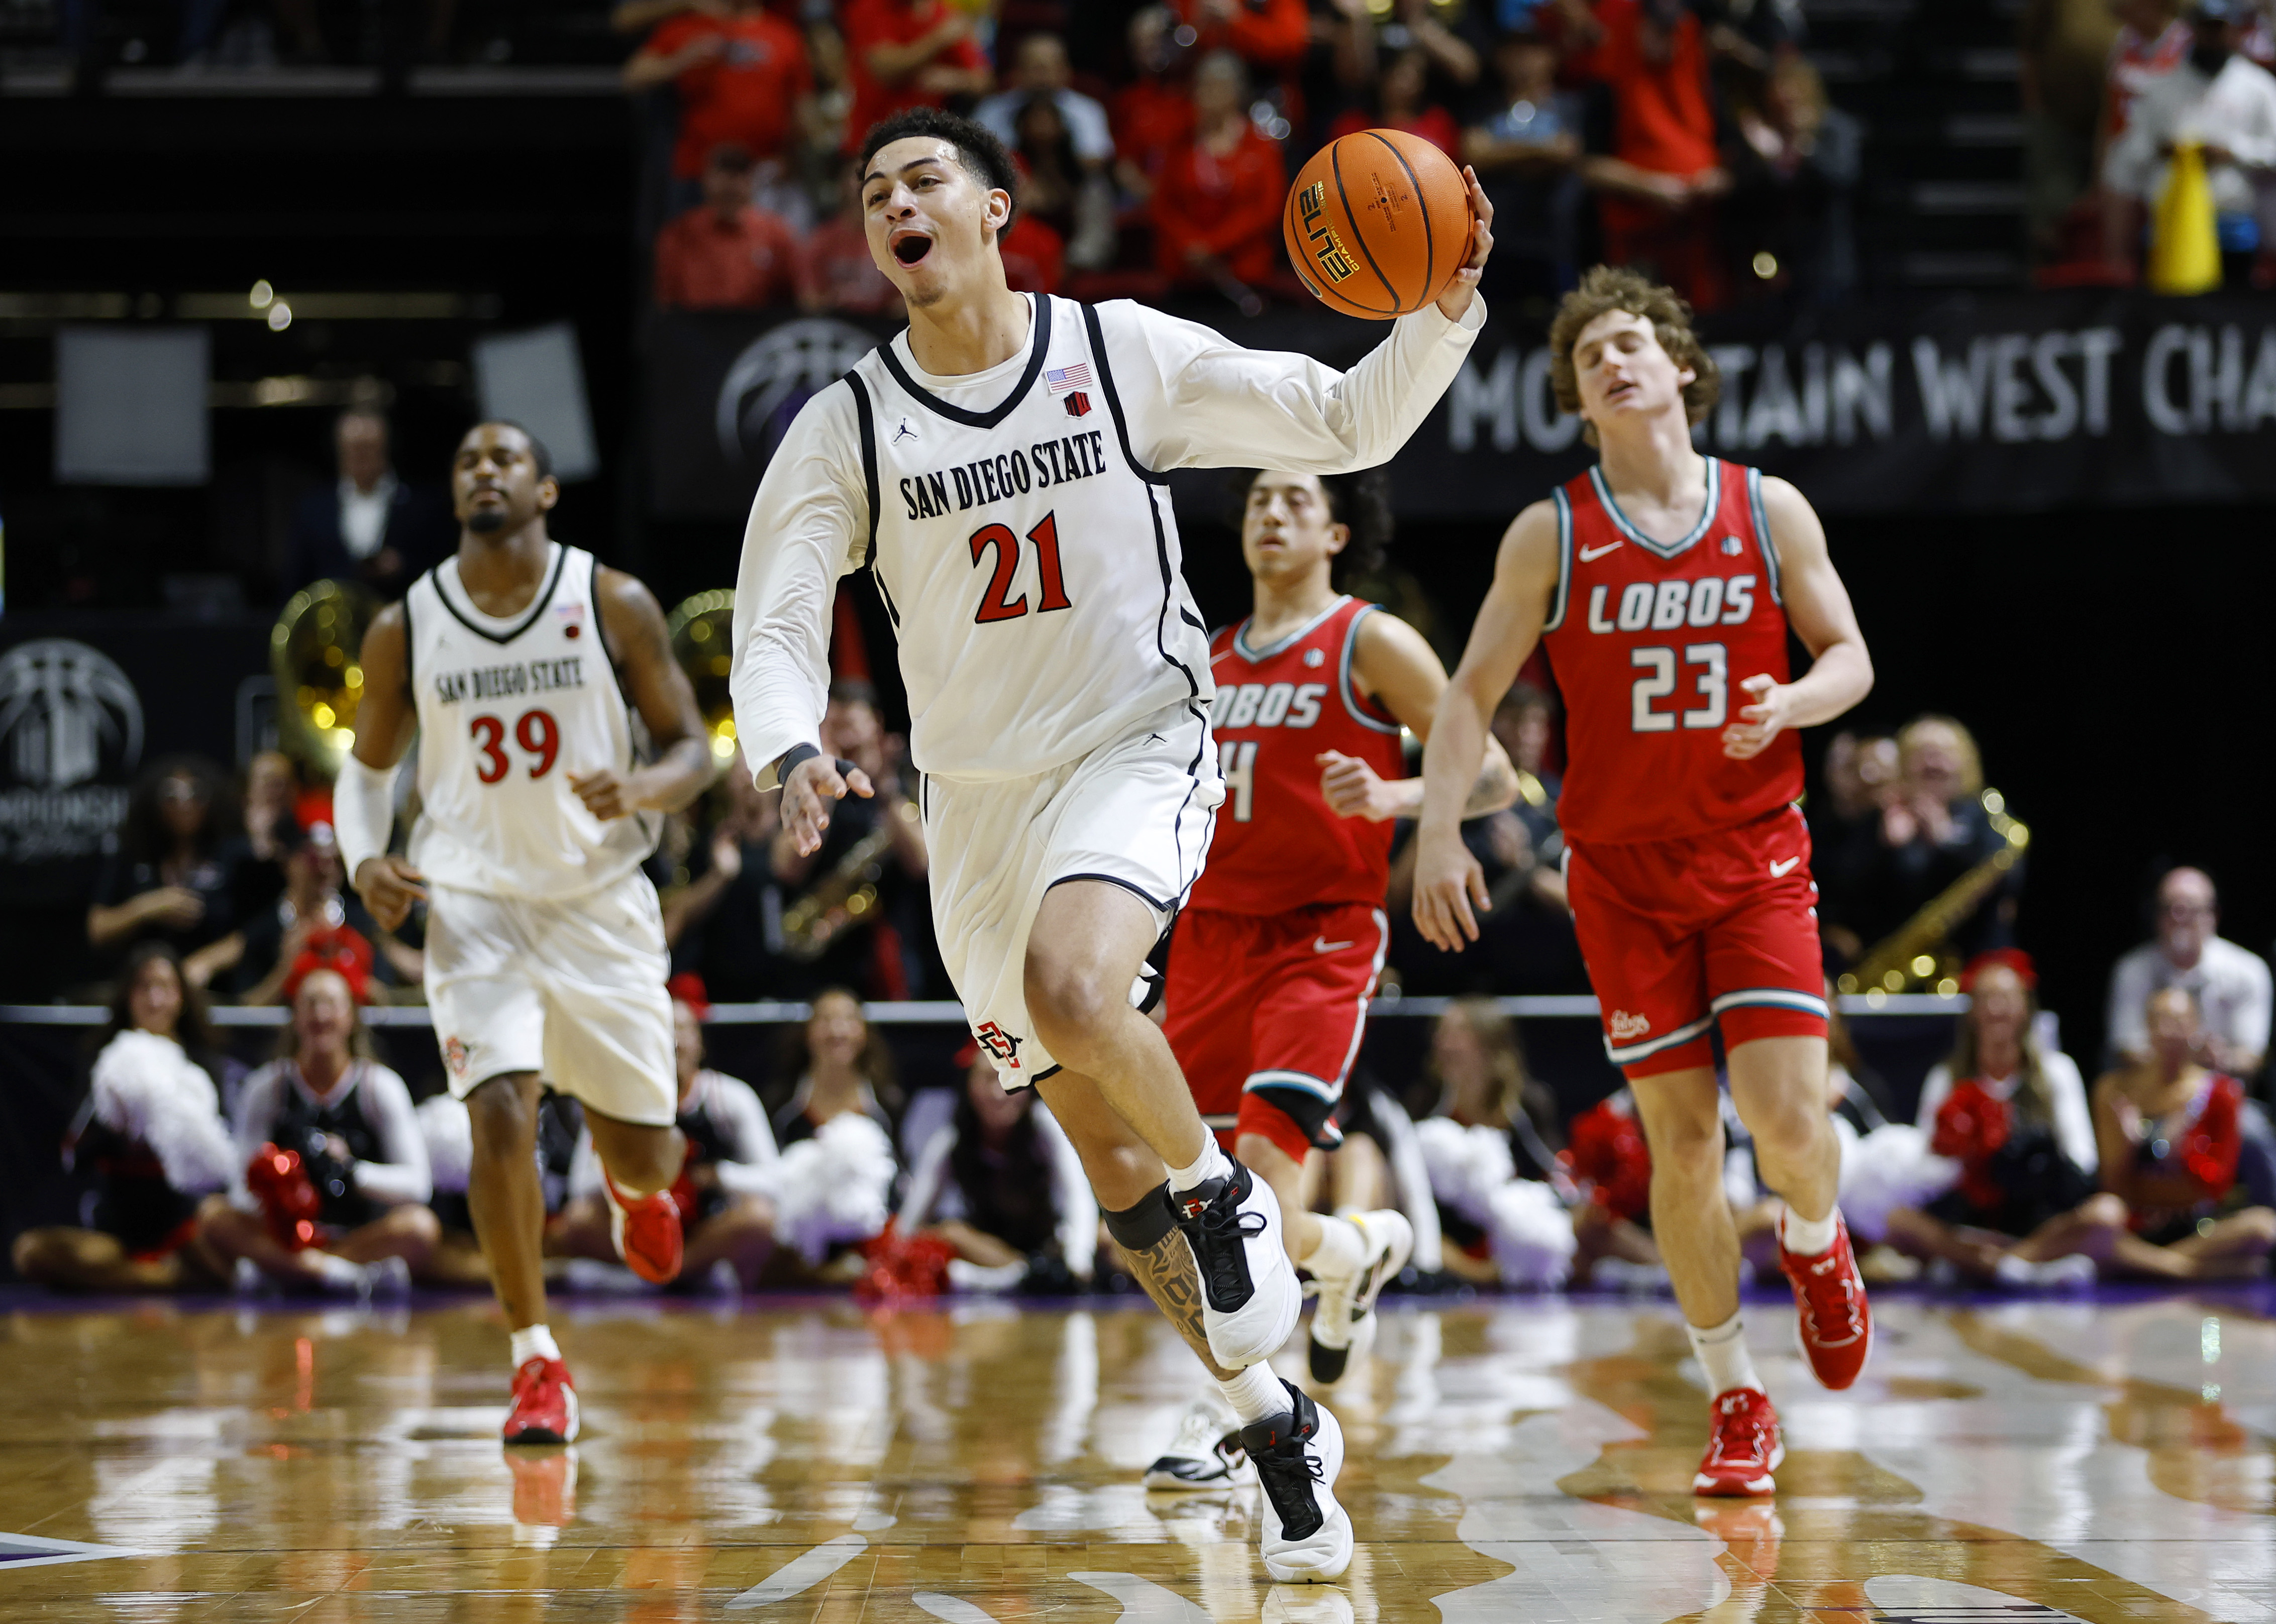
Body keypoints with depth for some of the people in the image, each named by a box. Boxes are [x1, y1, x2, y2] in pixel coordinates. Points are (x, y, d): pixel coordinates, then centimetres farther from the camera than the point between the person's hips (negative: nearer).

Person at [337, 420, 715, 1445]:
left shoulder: (614, 605, -4)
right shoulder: (405, 628, -1)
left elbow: (693, 750, -1)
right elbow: (368, 767, 11)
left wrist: (640, 792, -23)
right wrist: (365, 860, -9)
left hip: (601, 900, 0)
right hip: (473, 905, 0)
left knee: (644, 1152, 6)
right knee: (501, 1114, -20)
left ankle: (634, 1186, 48)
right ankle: (538, 1364, -8)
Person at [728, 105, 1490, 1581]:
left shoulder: (1126, 355, -5)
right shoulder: (849, 428, -2)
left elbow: (1350, 424, 0)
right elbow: (775, 625, -5)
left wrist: (1442, 310, -18)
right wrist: (791, 755, -26)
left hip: (1138, 750, -3)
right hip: (980, 796, 3)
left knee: (1071, 990, -34)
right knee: (1108, 1151, 6)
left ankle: (1223, 1189, -6)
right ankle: (1280, 1426, 21)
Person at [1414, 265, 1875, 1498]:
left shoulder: (1770, 512, 1)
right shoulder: (1551, 535, -1)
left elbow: (1849, 657, 8)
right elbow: (1472, 692, 0)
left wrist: (1790, 703, -15)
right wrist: (1437, 833, -12)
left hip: (1757, 855, 0)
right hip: (1623, 872, 0)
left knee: (1788, 1119, -14)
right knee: (1683, 1141, -1)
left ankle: (1815, 1245, 22)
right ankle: (1735, 1398, 13)